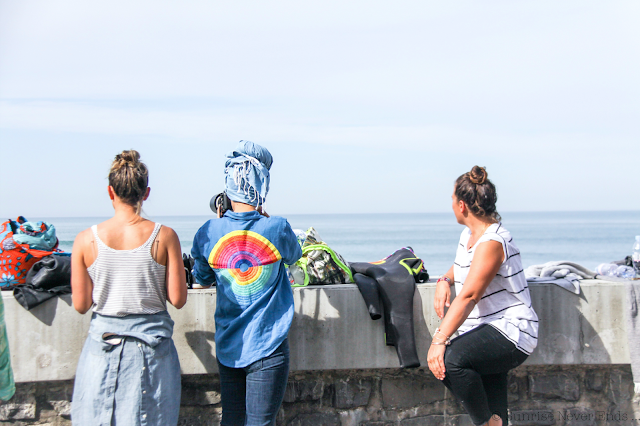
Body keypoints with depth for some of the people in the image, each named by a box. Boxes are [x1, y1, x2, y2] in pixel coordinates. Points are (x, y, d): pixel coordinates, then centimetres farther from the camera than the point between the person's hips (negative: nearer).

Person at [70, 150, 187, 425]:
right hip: (152, 347, 0)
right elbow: (178, 299, -6)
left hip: (103, 346, 1)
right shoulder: (164, 237, -8)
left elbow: (80, 305, -2)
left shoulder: (86, 240, -7)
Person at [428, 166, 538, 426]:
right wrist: (444, 281, 9)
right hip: (488, 331, 9)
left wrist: (439, 340, -31)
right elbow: (462, 267, 34)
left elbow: (468, 296, -26)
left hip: (511, 331, -9)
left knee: (450, 359, -32)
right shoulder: (469, 234, 12)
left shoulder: (492, 242, -18)